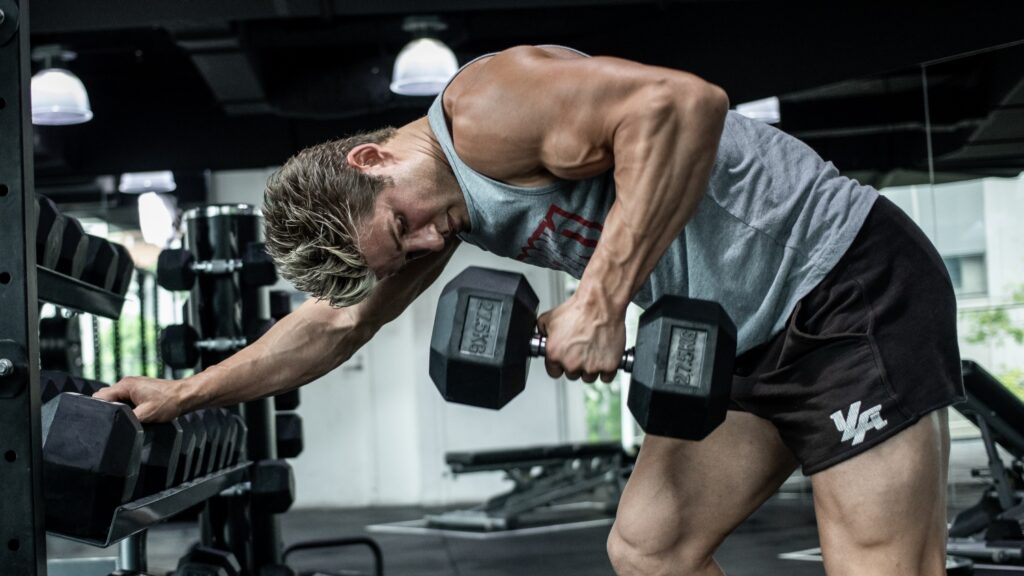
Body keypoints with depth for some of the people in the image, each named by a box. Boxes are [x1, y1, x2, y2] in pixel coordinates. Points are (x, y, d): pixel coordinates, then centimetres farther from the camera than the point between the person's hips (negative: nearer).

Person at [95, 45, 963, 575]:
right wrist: (187, 394, 26)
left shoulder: (481, 112, -18)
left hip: (849, 283, -9)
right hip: (749, 336, 9)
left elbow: (683, 103, -31)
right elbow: (337, 323, 22)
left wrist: (602, 298, -29)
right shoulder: (447, 210, 10)